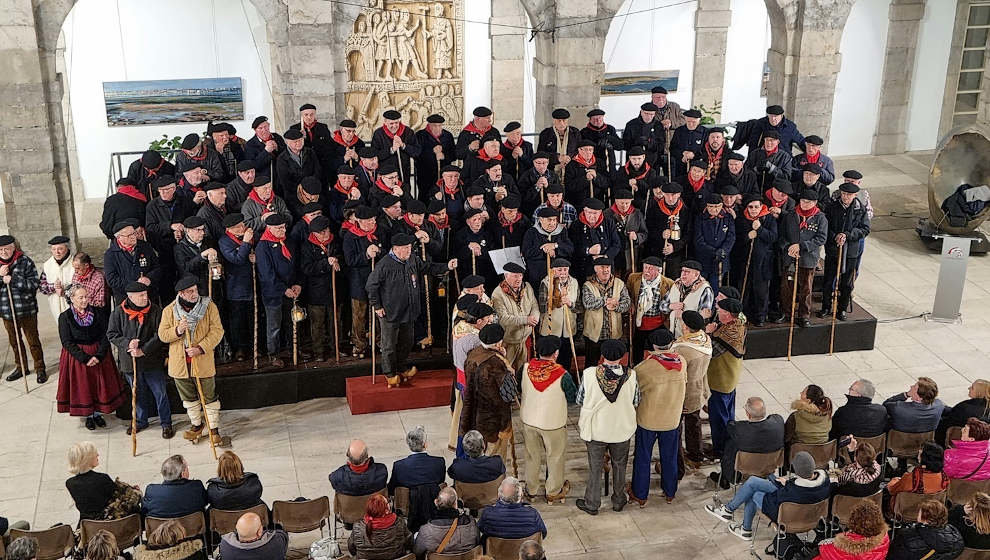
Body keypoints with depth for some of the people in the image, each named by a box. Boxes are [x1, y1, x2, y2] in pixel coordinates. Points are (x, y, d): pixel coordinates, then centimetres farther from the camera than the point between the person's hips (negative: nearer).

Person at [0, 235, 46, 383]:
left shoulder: (25, 262, -8)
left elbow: (34, 284, -15)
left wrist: (12, 279, -20)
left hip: (26, 310, -4)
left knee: (33, 341, 3)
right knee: (14, 341, 17)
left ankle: (40, 369, 14)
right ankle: (21, 368, 33)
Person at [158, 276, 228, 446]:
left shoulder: (209, 306, -7)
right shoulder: (169, 310, -3)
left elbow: (217, 330, -10)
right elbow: (162, 334, -1)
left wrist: (201, 348, -21)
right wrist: (177, 331, -22)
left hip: (203, 362, -2)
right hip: (179, 363, 2)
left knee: (209, 398, 4)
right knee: (189, 398, 18)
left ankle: (214, 429, 17)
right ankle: (197, 425, 36)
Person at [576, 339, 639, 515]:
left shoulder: (590, 374, -22)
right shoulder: (630, 375, -19)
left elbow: (580, 400, -9)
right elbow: (636, 402, -5)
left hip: (596, 429, -1)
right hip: (622, 429, 1)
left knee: (595, 468, 16)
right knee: (619, 466, 22)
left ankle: (591, 504, 29)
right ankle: (618, 501, 38)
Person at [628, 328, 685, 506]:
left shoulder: (643, 368, -24)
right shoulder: (681, 362, -12)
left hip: (647, 420, -3)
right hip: (672, 419, 3)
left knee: (642, 458, 14)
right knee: (670, 458, 20)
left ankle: (640, 495, 27)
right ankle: (669, 493, 36)